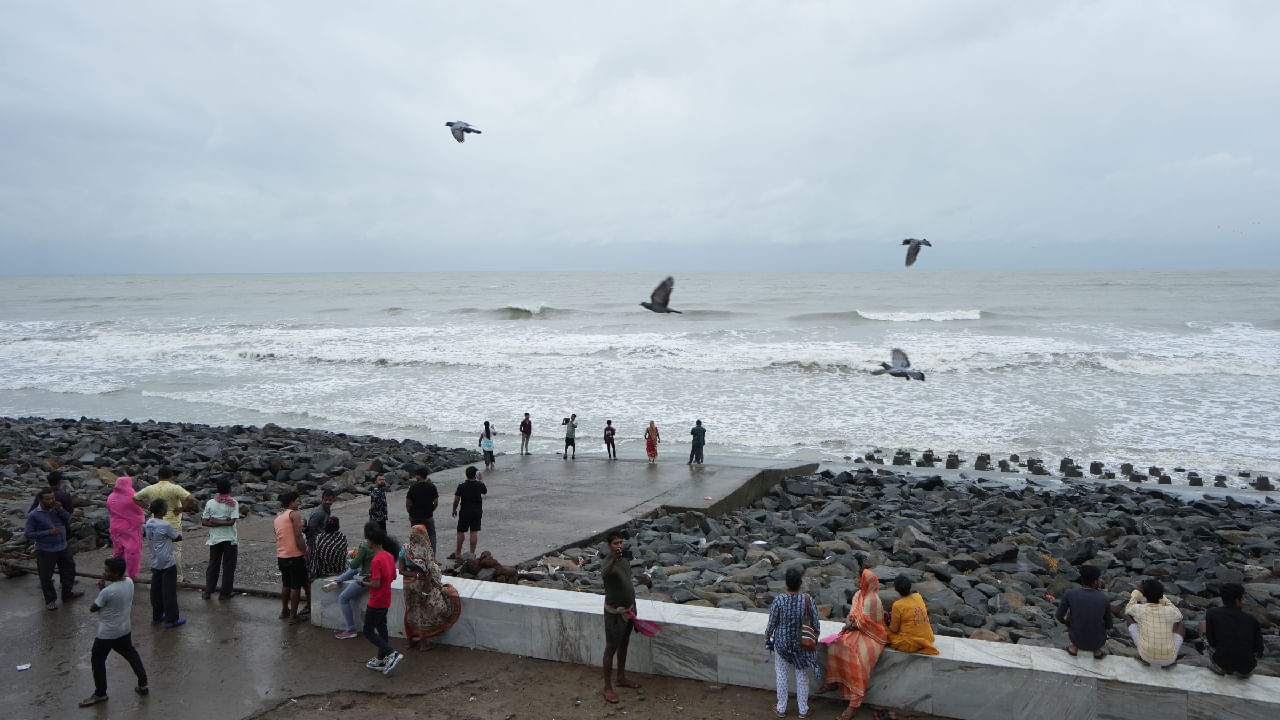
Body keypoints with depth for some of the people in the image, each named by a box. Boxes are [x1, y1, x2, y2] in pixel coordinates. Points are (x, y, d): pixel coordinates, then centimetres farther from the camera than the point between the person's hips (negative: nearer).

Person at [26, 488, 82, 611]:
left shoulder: (56, 508, 0)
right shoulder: (33, 515, -15)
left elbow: (68, 518, -5)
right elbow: (28, 534, -15)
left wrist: (59, 509, -20)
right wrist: (48, 532, -23)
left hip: (63, 548, 6)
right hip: (45, 551, -6)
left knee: (69, 570, 19)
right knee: (46, 577, 5)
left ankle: (67, 594, 38)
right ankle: (50, 600, 22)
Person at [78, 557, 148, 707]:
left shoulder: (107, 592, -28)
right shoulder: (129, 582, -7)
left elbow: (92, 609, -14)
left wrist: (100, 589, -6)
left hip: (107, 634, -7)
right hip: (125, 629, 7)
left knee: (97, 660, 12)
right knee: (131, 654, 21)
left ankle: (100, 694, 22)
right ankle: (143, 686, 26)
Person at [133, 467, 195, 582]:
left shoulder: (151, 489, -1)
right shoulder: (175, 488, -17)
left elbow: (135, 498, 13)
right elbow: (191, 499, -29)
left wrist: (148, 507, 6)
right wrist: (181, 509, -15)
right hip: (173, 524, -4)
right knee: (176, 550, 7)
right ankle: (178, 577, 14)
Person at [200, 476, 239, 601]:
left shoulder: (210, 503, 0)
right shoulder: (233, 503, -10)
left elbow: (204, 522, -3)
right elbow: (232, 521, -18)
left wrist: (214, 522, -6)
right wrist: (222, 522, -9)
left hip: (215, 539, 3)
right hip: (230, 539, -3)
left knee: (213, 565, 16)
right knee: (228, 567, 6)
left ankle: (208, 592, 18)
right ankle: (225, 594, 10)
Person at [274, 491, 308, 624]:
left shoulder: (276, 518, 15)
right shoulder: (295, 514, -10)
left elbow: (278, 537, 18)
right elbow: (298, 537, -18)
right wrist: (305, 554, -13)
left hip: (281, 556, 8)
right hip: (295, 555, -8)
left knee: (286, 584, 22)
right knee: (296, 586, 1)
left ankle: (284, 611, 33)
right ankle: (293, 616, 4)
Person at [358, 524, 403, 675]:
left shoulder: (376, 561, -25)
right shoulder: (389, 556, 3)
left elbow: (376, 584, -26)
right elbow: (393, 577, 13)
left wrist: (363, 582, -10)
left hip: (376, 603, -9)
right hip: (386, 601, 9)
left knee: (368, 631, 3)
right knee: (381, 629, 18)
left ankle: (392, 654, -7)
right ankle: (381, 660, 27)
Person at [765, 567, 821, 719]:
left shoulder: (779, 600, -22)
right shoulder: (809, 600, -18)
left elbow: (772, 623, -11)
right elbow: (815, 625, -8)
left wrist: (767, 637, 7)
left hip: (782, 643, -1)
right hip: (802, 644, 1)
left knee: (782, 676, 16)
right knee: (802, 676, 18)